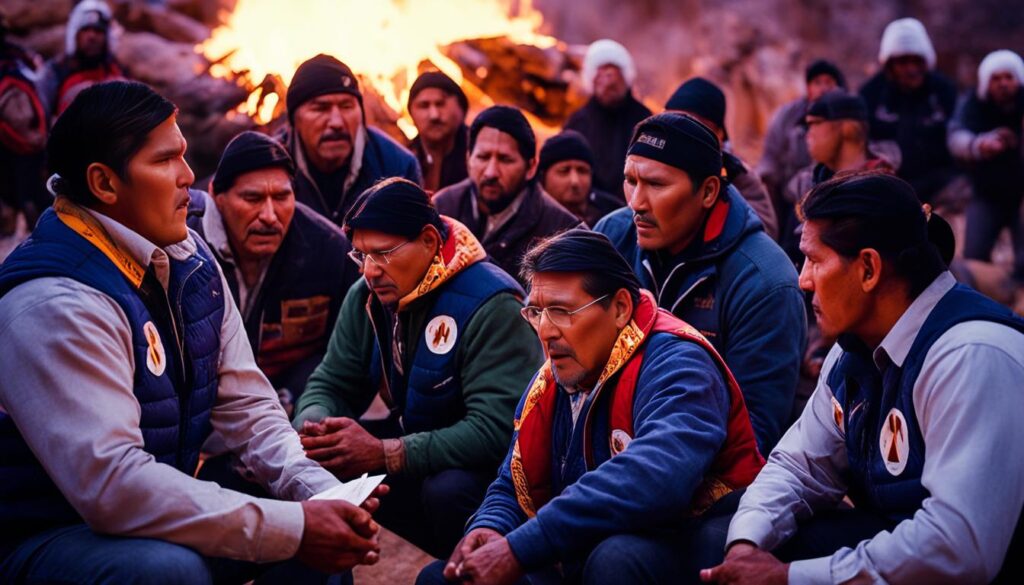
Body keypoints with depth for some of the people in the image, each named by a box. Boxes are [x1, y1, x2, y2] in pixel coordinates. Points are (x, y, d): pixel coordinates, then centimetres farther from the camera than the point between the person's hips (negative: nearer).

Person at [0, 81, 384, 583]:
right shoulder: (54, 305, -25)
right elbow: (110, 484, -32)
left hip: (161, 511, 8)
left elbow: (246, 405, 4)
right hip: (46, 538, -7)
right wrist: (293, 527, -31)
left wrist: (319, 489, -14)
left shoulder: (190, 262, 1)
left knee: (327, 531, -4)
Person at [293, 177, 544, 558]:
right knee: (319, 459, -12)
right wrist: (312, 427, -21)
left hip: (492, 467, -6)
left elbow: (496, 430, -31)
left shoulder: (489, 306, -24)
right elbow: (331, 383, 5)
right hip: (420, 446, 7)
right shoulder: (366, 298, 0)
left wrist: (384, 454, -34)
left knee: (448, 489, -37)